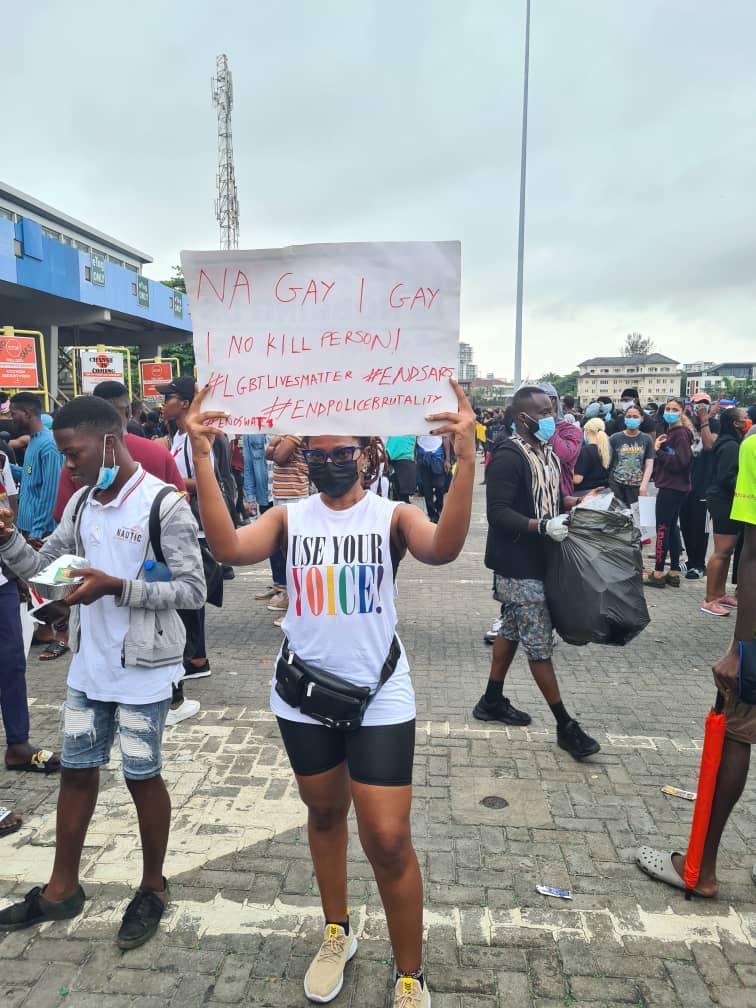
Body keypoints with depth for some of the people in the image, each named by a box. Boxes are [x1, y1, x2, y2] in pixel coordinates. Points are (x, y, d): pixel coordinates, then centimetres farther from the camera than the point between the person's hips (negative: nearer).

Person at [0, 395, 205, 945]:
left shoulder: (164, 503, -18)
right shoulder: (81, 503, 4)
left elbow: (193, 589, -20)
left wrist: (116, 586, -27)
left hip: (142, 670, -6)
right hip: (89, 666, 7)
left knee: (142, 776, 9)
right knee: (76, 771, 17)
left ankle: (153, 887, 32)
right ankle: (62, 889, 37)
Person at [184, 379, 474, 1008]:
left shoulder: (392, 515, -7)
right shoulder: (289, 518, -1)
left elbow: (444, 549, -29)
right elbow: (229, 547, -20)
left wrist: (467, 460, -40)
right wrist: (202, 460, -28)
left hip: (379, 697, -3)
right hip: (302, 696, 3)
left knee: (388, 841, -1)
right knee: (324, 814, 22)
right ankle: (338, 933, 46)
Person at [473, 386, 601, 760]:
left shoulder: (545, 453, 10)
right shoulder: (508, 456, -18)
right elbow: (498, 514, -22)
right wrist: (543, 526, -31)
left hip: (536, 561, 10)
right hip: (518, 565, -10)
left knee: (512, 630, 18)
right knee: (539, 643, -1)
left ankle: (492, 701, 33)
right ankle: (565, 726, 9)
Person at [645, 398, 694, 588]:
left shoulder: (681, 434, -13)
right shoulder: (670, 432, 17)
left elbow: (680, 462, -21)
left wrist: (659, 451, -16)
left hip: (672, 488, -10)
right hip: (670, 487, 10)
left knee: (663, 528, -6)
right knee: (671, 528, 12)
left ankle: (658, 573, -2)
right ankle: (674, 573, 17)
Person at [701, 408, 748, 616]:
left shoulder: (732, 443, 15)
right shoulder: (731, 446, -16)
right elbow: (726, 478, -21)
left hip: (727, 502, 10)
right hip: (724, 503, -10)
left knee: (726, 551, 15)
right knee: (722, 552, -7)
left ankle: (720, 593, 24)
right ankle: (709, 601, -2)